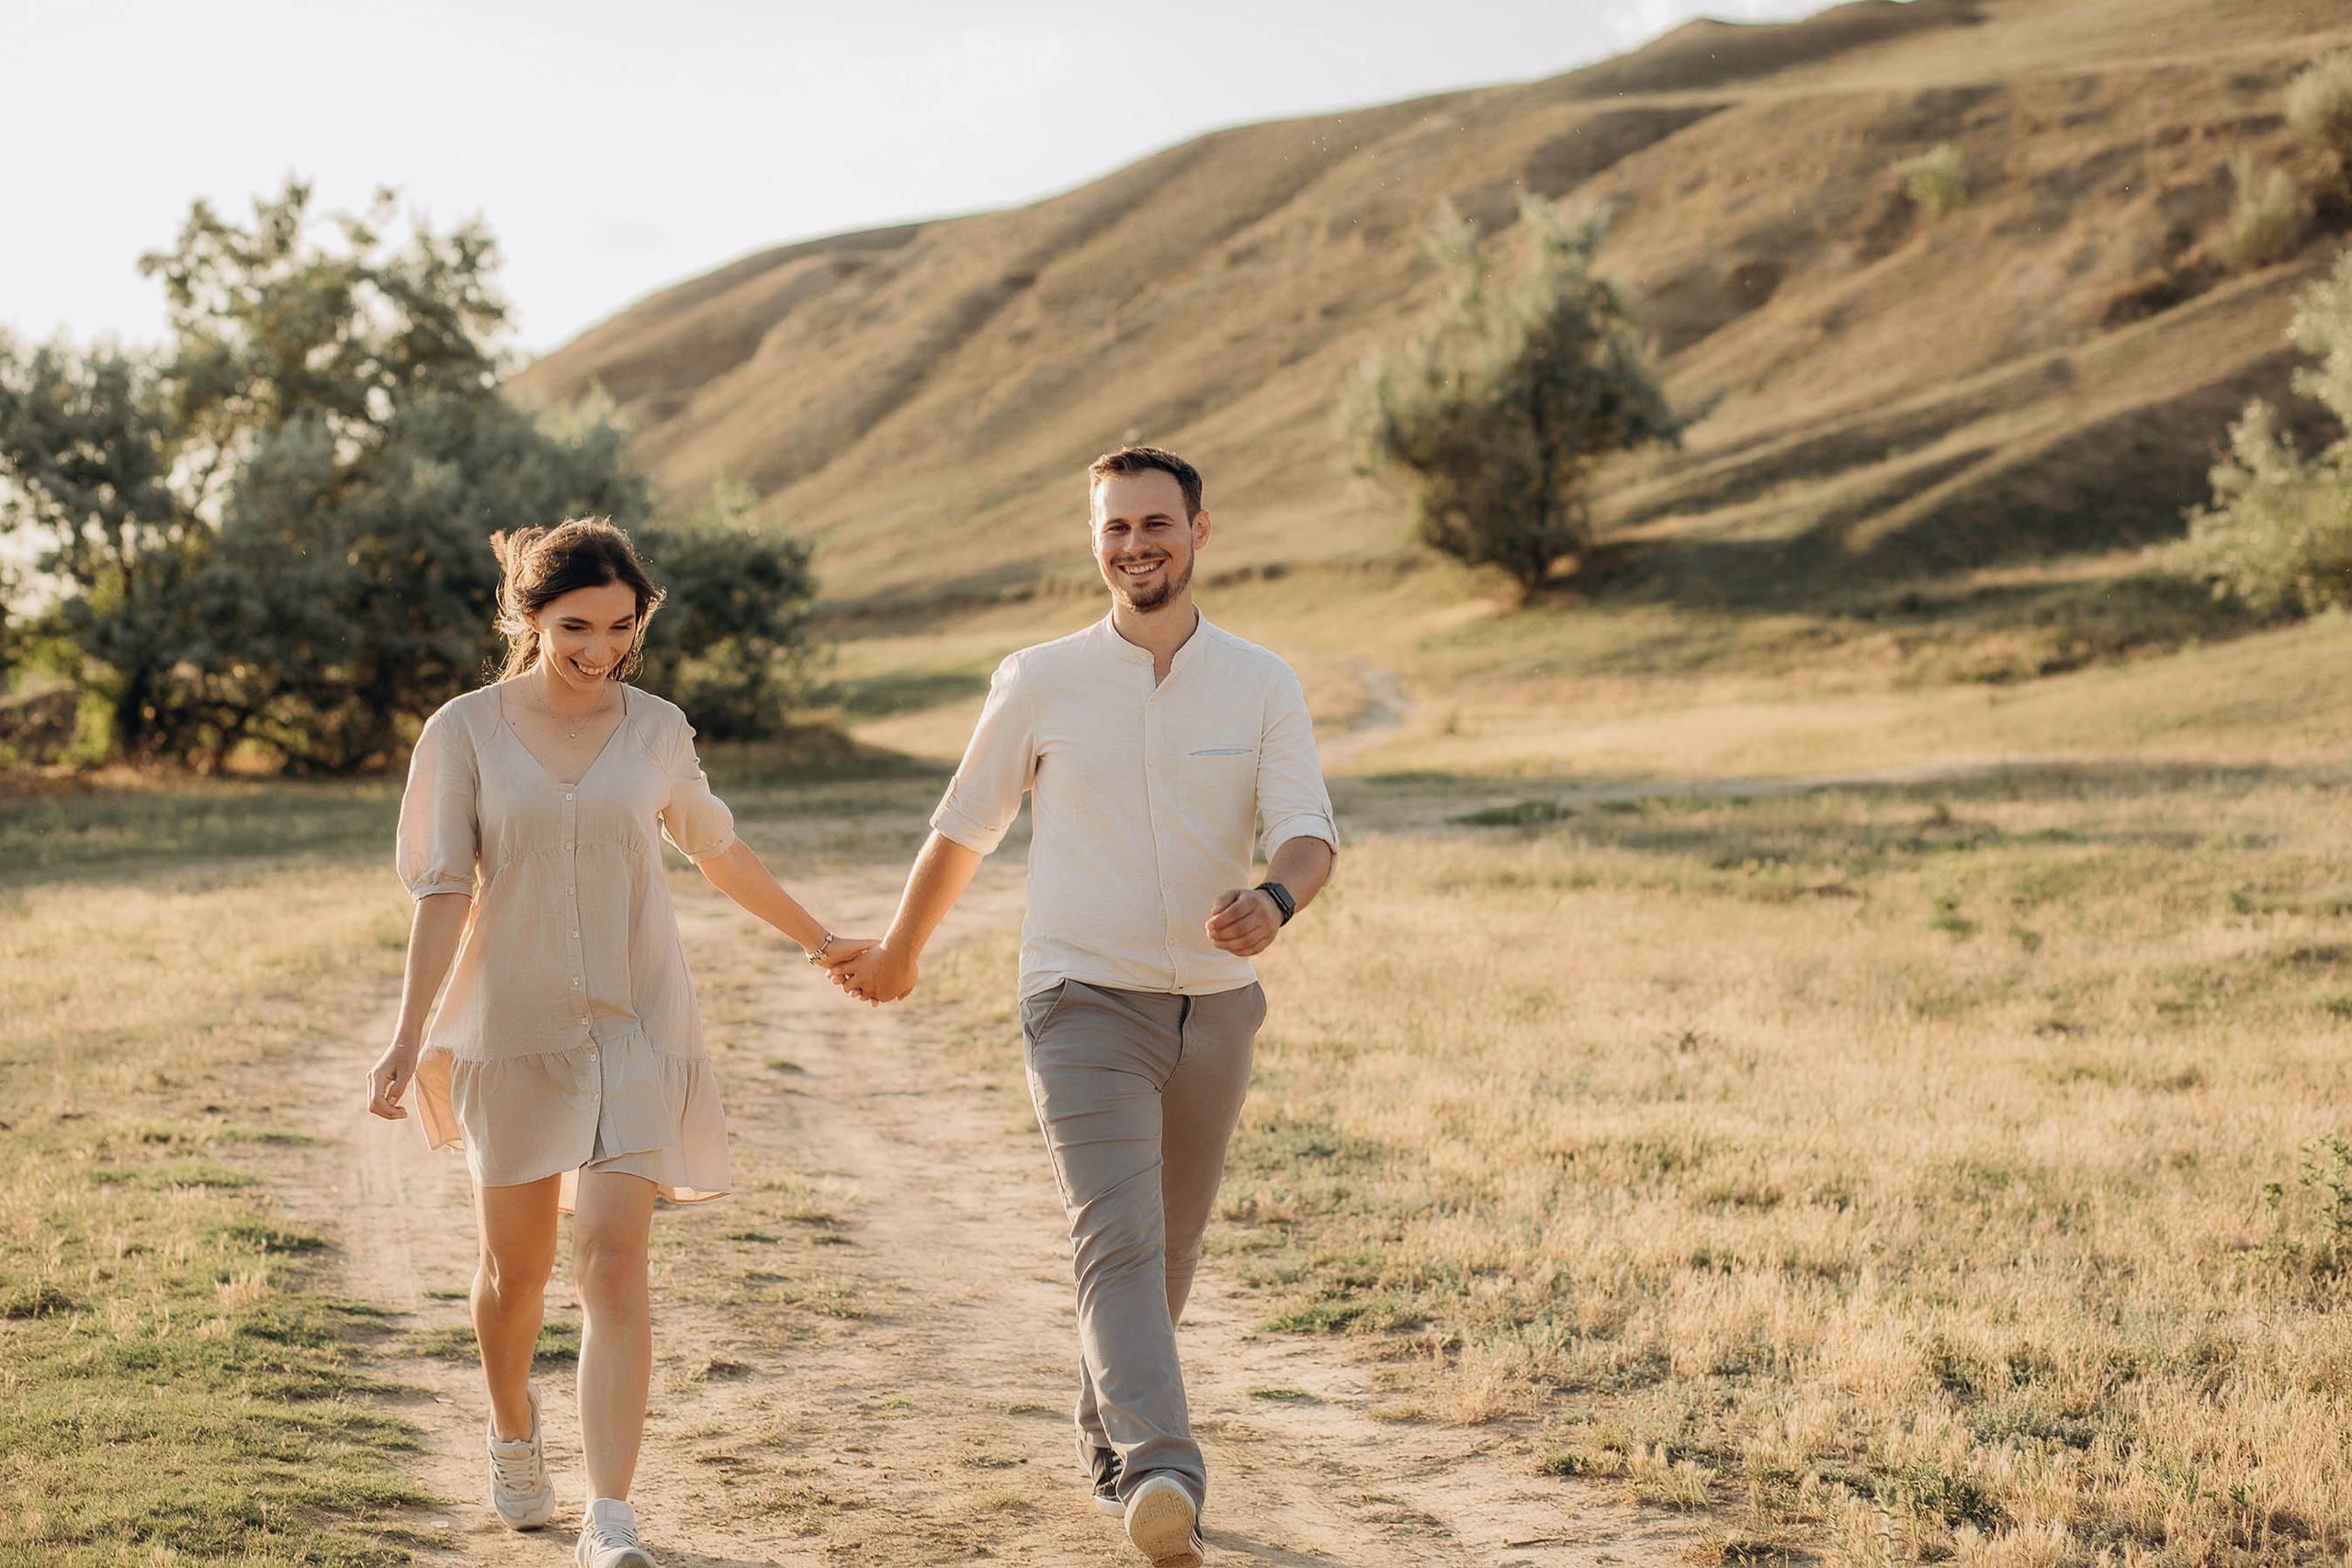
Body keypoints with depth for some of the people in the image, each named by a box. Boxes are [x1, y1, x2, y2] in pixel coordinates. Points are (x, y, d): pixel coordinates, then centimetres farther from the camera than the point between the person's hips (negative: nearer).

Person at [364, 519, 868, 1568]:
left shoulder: (658, 731, 2)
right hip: (513, 1029, 0)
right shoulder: (467, 730, -3)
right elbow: (444, 889, -6)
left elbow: (719, 853, 18)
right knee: (515, 1270, 12)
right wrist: (409, 1036, -13)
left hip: (635, 1027, 0)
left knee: (612, 1263, -12)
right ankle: (513, 1432, 43)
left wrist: (818, 940, 28)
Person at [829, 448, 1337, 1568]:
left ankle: (1108, 1442, 36)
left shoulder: (1263, 686, 1)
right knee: (1117, 1238, -20)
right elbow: (964, 827, 12)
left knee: (1170, 1251, 15)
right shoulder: (1039, 684, -1)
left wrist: (1274, 900, -33)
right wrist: (899, 955, 23)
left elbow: (1310, 832, -9)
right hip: (1086, 1002, -3)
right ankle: (1161, 1475, -33)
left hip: (1215, 1009, 3)